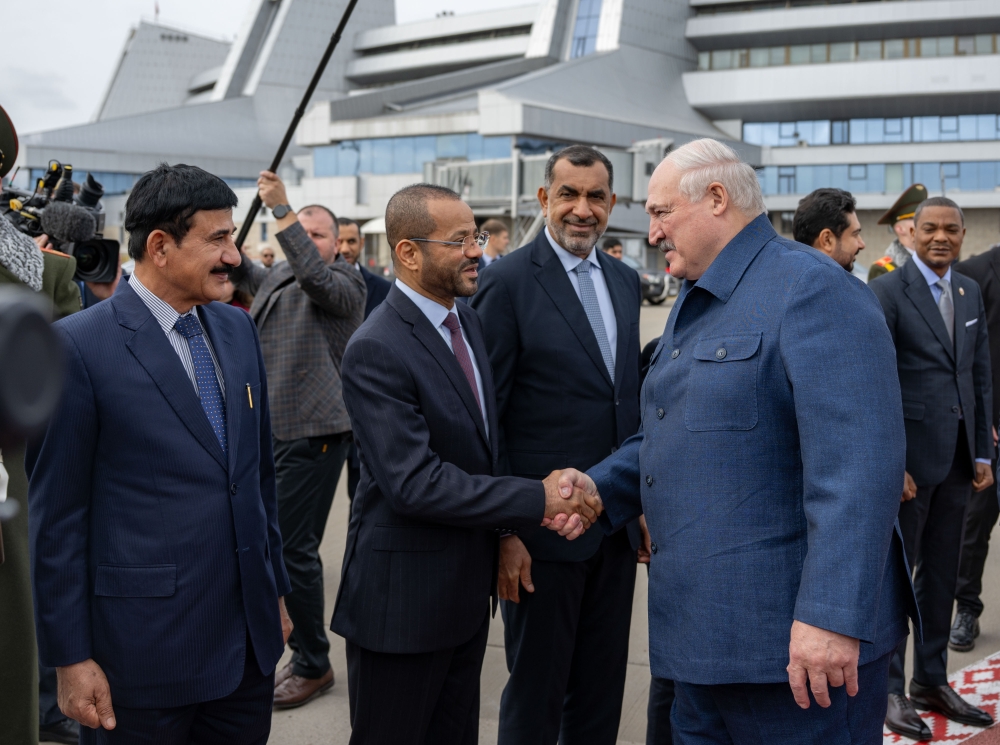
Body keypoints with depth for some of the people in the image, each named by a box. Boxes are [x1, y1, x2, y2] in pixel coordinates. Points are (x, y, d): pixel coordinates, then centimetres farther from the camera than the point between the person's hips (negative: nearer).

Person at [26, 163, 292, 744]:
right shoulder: (78, 346, -11)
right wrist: (71, 658, -8)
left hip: (250, 638, 6)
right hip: (143, 651, -6)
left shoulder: (238, 329, 8)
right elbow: (57, 515, -9)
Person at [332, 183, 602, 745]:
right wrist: (537, 500, -21)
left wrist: (547, 493, -7)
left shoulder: (469, 322, 7)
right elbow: (413, 483, -26)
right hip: (403, 599, -8)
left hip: (468, 588, 8)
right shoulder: (377, 350, -21)